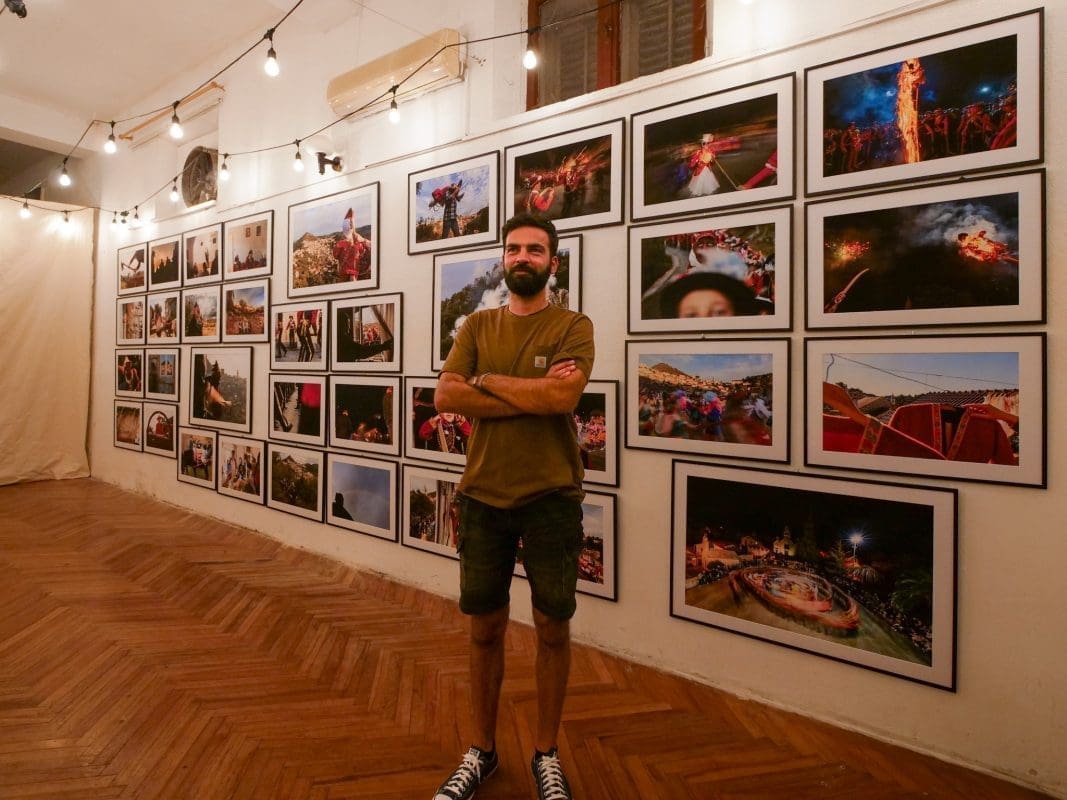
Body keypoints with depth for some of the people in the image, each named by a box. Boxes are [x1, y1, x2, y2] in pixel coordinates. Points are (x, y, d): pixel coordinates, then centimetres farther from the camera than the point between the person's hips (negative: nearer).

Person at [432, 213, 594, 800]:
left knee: (552, 628, 12)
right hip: (482, 497, 3)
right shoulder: (477, 326, 8)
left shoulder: (573, 326, -1)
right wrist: (534, 393, -13)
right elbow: (445, 397, -6)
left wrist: (486, 382, -8)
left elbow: (564, 396, -19)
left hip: (551, 498, -2)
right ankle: (481, 751, 38)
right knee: (484, 628, 15)